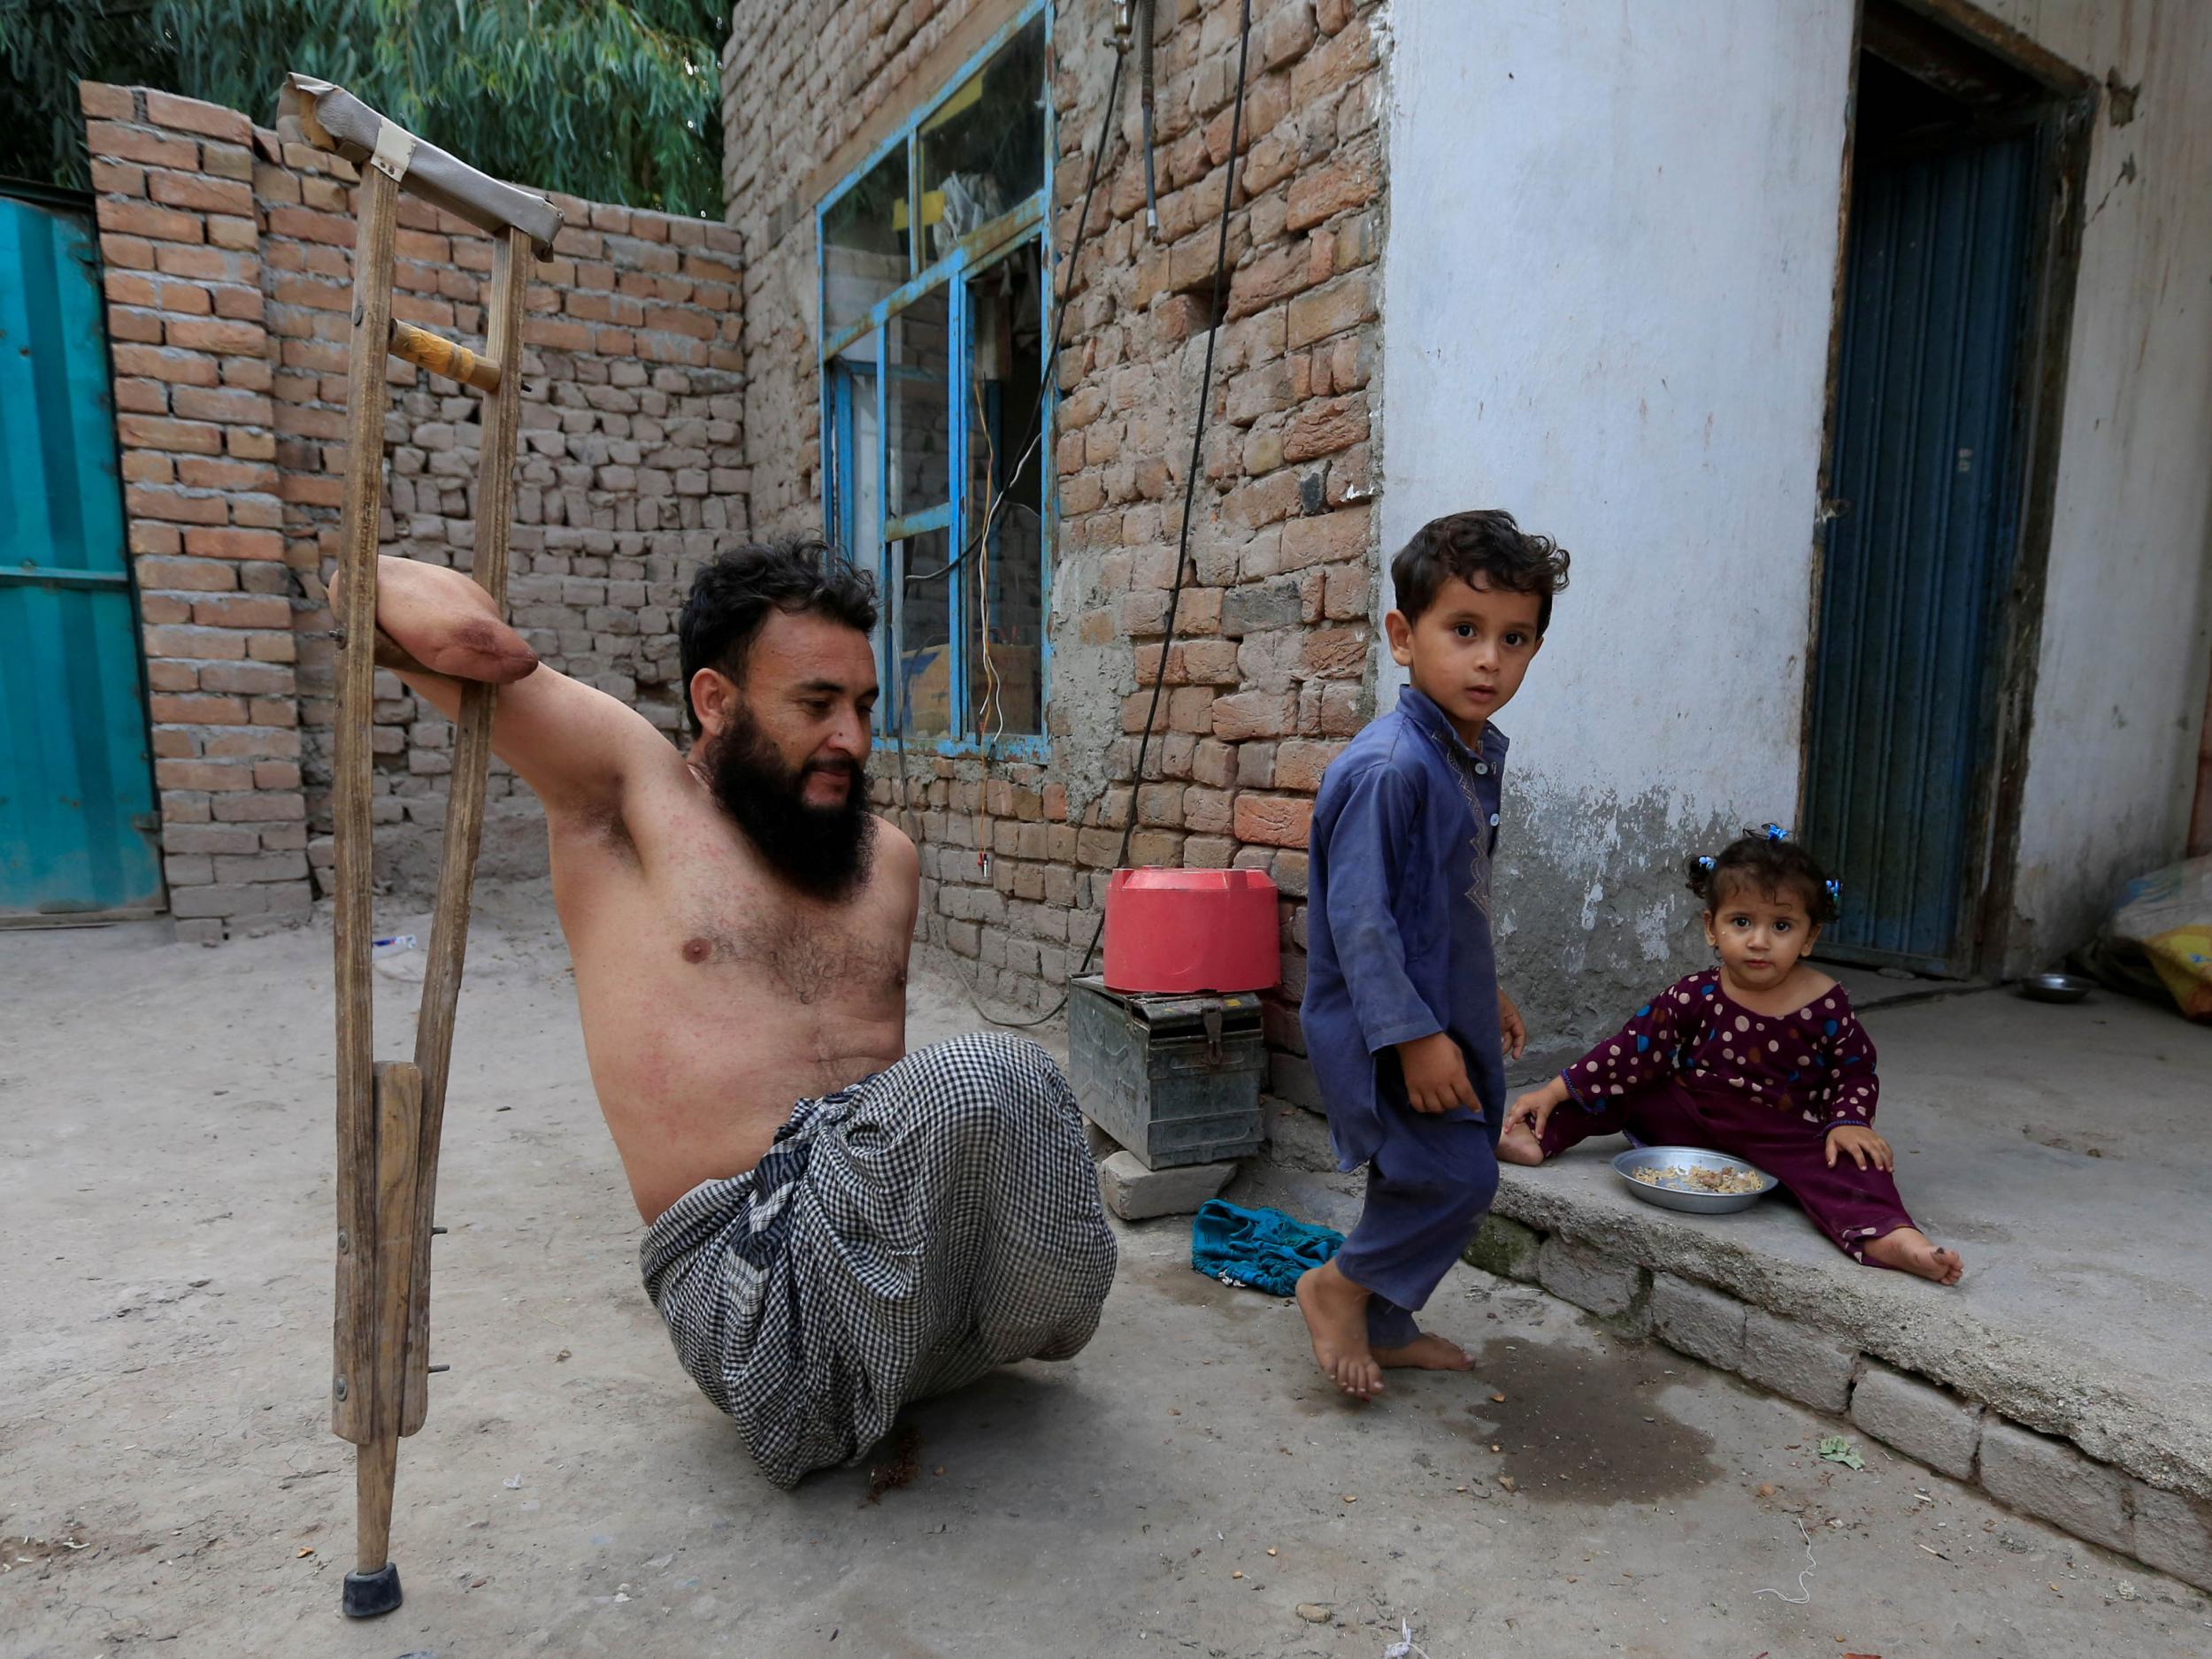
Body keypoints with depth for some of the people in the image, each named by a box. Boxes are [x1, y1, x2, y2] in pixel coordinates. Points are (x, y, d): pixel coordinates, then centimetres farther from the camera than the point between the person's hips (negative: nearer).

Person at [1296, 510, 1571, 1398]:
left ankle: (1384, 1325, 36)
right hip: (1382, 1025, -9)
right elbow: (1360, 917, -24)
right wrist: (1415, 1035, -24)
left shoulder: (1478, 753, 7)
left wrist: (1484, 992, 23)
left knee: (1423, 1178, 17)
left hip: (1442, 1013, 10)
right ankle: (1340, 1286, 15)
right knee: (1456, 1174, -9)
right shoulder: (1388, 767, -23)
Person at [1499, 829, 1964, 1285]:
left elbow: (1855, 1073, 4)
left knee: (1845, 1162, -28)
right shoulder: (1695, 997, -9)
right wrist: (1555, 1093, -13)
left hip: (1780, 1135, -1)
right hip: (1690, 1118, 2)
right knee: (1619, 1084, -11)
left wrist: (1848, 1123, -18)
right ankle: (1535, 1137, -14)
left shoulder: (1826, 1006, -9)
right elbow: (1632, 1046, -8)